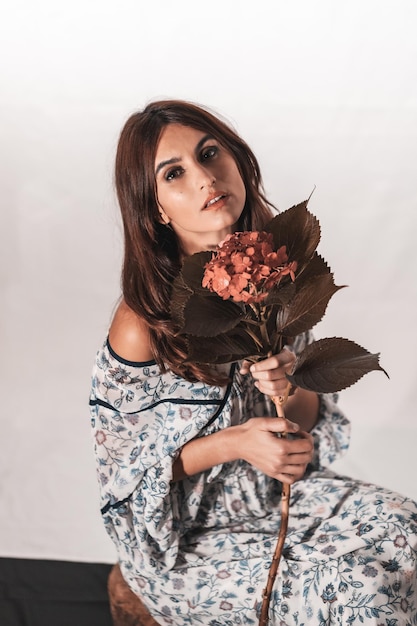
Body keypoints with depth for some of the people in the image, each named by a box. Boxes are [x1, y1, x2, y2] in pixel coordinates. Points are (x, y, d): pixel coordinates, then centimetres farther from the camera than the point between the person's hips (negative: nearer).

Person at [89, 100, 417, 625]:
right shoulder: (143, 328, -25)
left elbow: (311, 417, 1)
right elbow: (123, 467, -13)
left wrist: (291, 391, -22)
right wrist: (235, 443, -24)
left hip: (274, 489, 5)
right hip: (181, 537, -5)